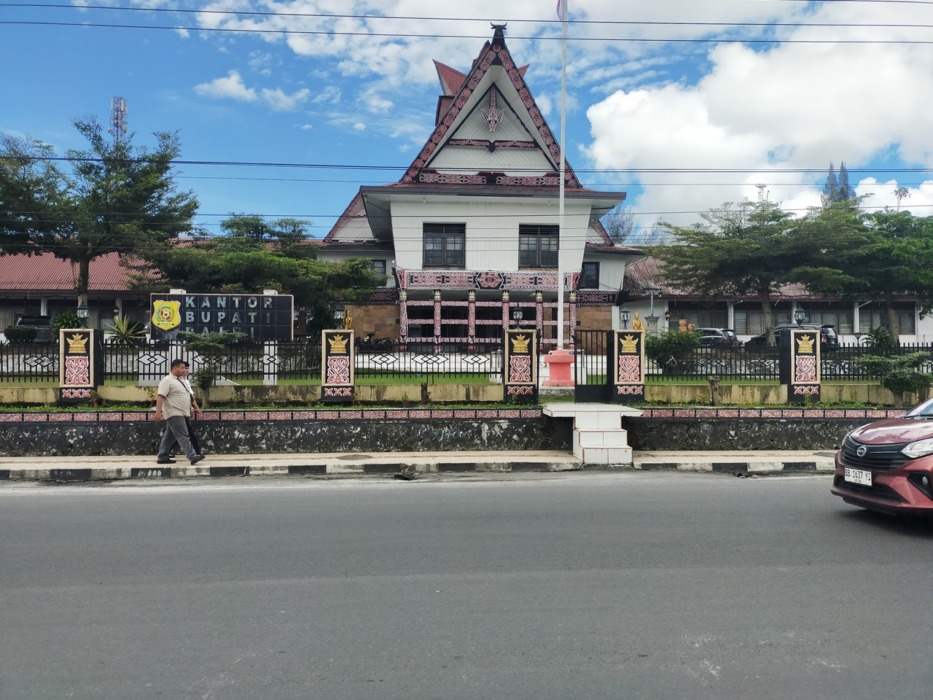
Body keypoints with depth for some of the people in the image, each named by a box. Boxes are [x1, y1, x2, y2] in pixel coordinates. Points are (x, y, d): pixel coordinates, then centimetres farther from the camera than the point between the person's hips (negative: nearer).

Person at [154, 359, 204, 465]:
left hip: (180, 413, 10)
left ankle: (162, 457, 19)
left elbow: (188, 396, 26)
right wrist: (158, 412, -29)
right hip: (174, 414, -10)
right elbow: (160, 396, -21)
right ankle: (193, 456, -15)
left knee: (170, 436, 13)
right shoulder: (167, 381, -13)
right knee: (183, 436, -12)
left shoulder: (180, 380, 17)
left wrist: (196, 408, 28)